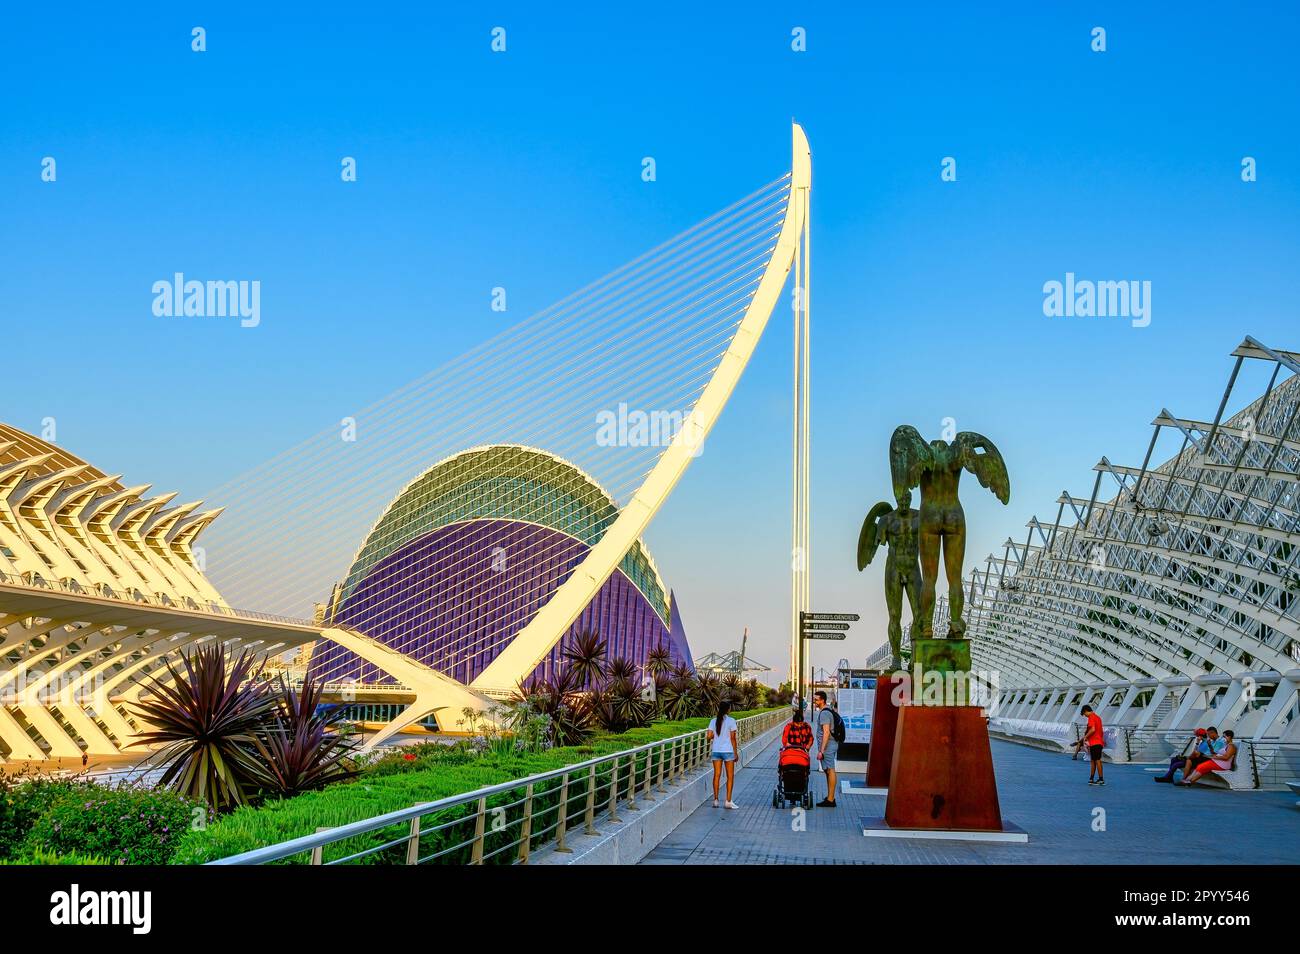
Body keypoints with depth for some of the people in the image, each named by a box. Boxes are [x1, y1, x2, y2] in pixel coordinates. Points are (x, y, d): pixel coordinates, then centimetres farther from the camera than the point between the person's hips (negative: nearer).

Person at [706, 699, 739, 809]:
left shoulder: (714, 721, 3)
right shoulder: (731, 721, -8)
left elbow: (709, 736, -2)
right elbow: (733, 738, -8)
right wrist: (735, 753, -2)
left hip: (716, 751, 4)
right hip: (728, 751, -4)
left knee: (717, 775, 9)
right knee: (730, 776, 5)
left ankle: (715, 800, 9)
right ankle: (728, 801, 3)